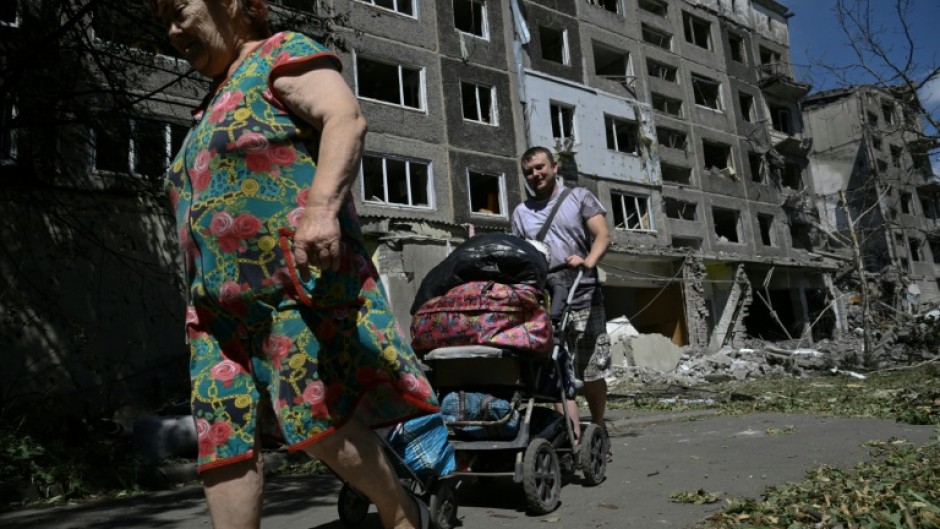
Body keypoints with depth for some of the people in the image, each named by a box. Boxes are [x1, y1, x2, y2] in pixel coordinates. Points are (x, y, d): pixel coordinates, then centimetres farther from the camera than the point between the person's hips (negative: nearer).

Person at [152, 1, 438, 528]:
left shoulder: (282, 54, 3)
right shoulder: (215, 103, 28)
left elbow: (347, 118, -15)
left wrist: (321, 207, -31)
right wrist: (203, 297, 27)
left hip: (297, 282, -9)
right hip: (222, 306, 9)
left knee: (318, 418, -10)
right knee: (223, 440, 1)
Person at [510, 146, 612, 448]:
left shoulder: (579, 197, 10)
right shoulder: (521, 212, 17)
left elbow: (603, 236, -2)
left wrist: (588, 262, -23)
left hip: (584, 298, -1)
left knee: (592, 373, 4)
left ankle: (598, 428, 27)